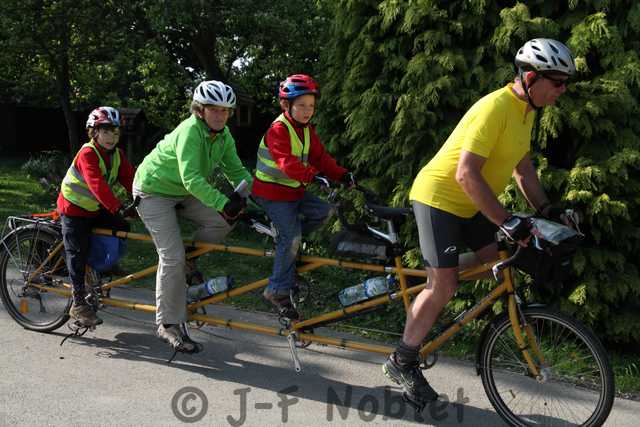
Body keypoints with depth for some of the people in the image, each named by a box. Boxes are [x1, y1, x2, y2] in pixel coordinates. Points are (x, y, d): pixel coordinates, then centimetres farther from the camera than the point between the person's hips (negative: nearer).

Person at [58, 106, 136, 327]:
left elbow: (130, 180, -10)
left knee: (122, 229, -9)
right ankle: (78, 304, 3)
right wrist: (118, 208, -48)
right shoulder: (87, 153, -25)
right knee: (78, 254, -5)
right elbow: (97, 185, -38)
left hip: (96, 209, 7)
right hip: (74, 209, -7)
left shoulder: (117, 155, -2)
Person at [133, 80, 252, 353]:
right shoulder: (190, 131, -30)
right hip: (153, 191, -7)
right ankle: (168, 325, -2)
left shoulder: (223, 136, -6)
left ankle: (191, 262, 9)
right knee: (172, 256, -14)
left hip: (183, 194, 7)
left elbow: (238, 172, -2)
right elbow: (191, 179, -40)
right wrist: (223, 202, -48)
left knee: (223, 221, -15)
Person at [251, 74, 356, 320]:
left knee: (322, 210, -11)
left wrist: (342, 175, -12)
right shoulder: (278, 130, -20)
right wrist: (313, 175, -42)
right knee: (292, 237, -15)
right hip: (272, 191, -8)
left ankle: (285, 236, 8)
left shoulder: (307, 130, 8)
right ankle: (278, 291, -3)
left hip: (294, 190, 8)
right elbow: (287, 163, -32)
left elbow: (320, 157, 3)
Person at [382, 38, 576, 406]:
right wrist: (507, 221, -33)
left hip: (469, 204, 10)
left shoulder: (526, 110, 5)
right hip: (439, 197, -9)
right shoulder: (495, 108, -26)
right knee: (444, 286, -12)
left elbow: (523, 167, 13)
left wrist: (546, 209, 2)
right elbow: (466, 174, -32)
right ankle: (402, 363, 4)